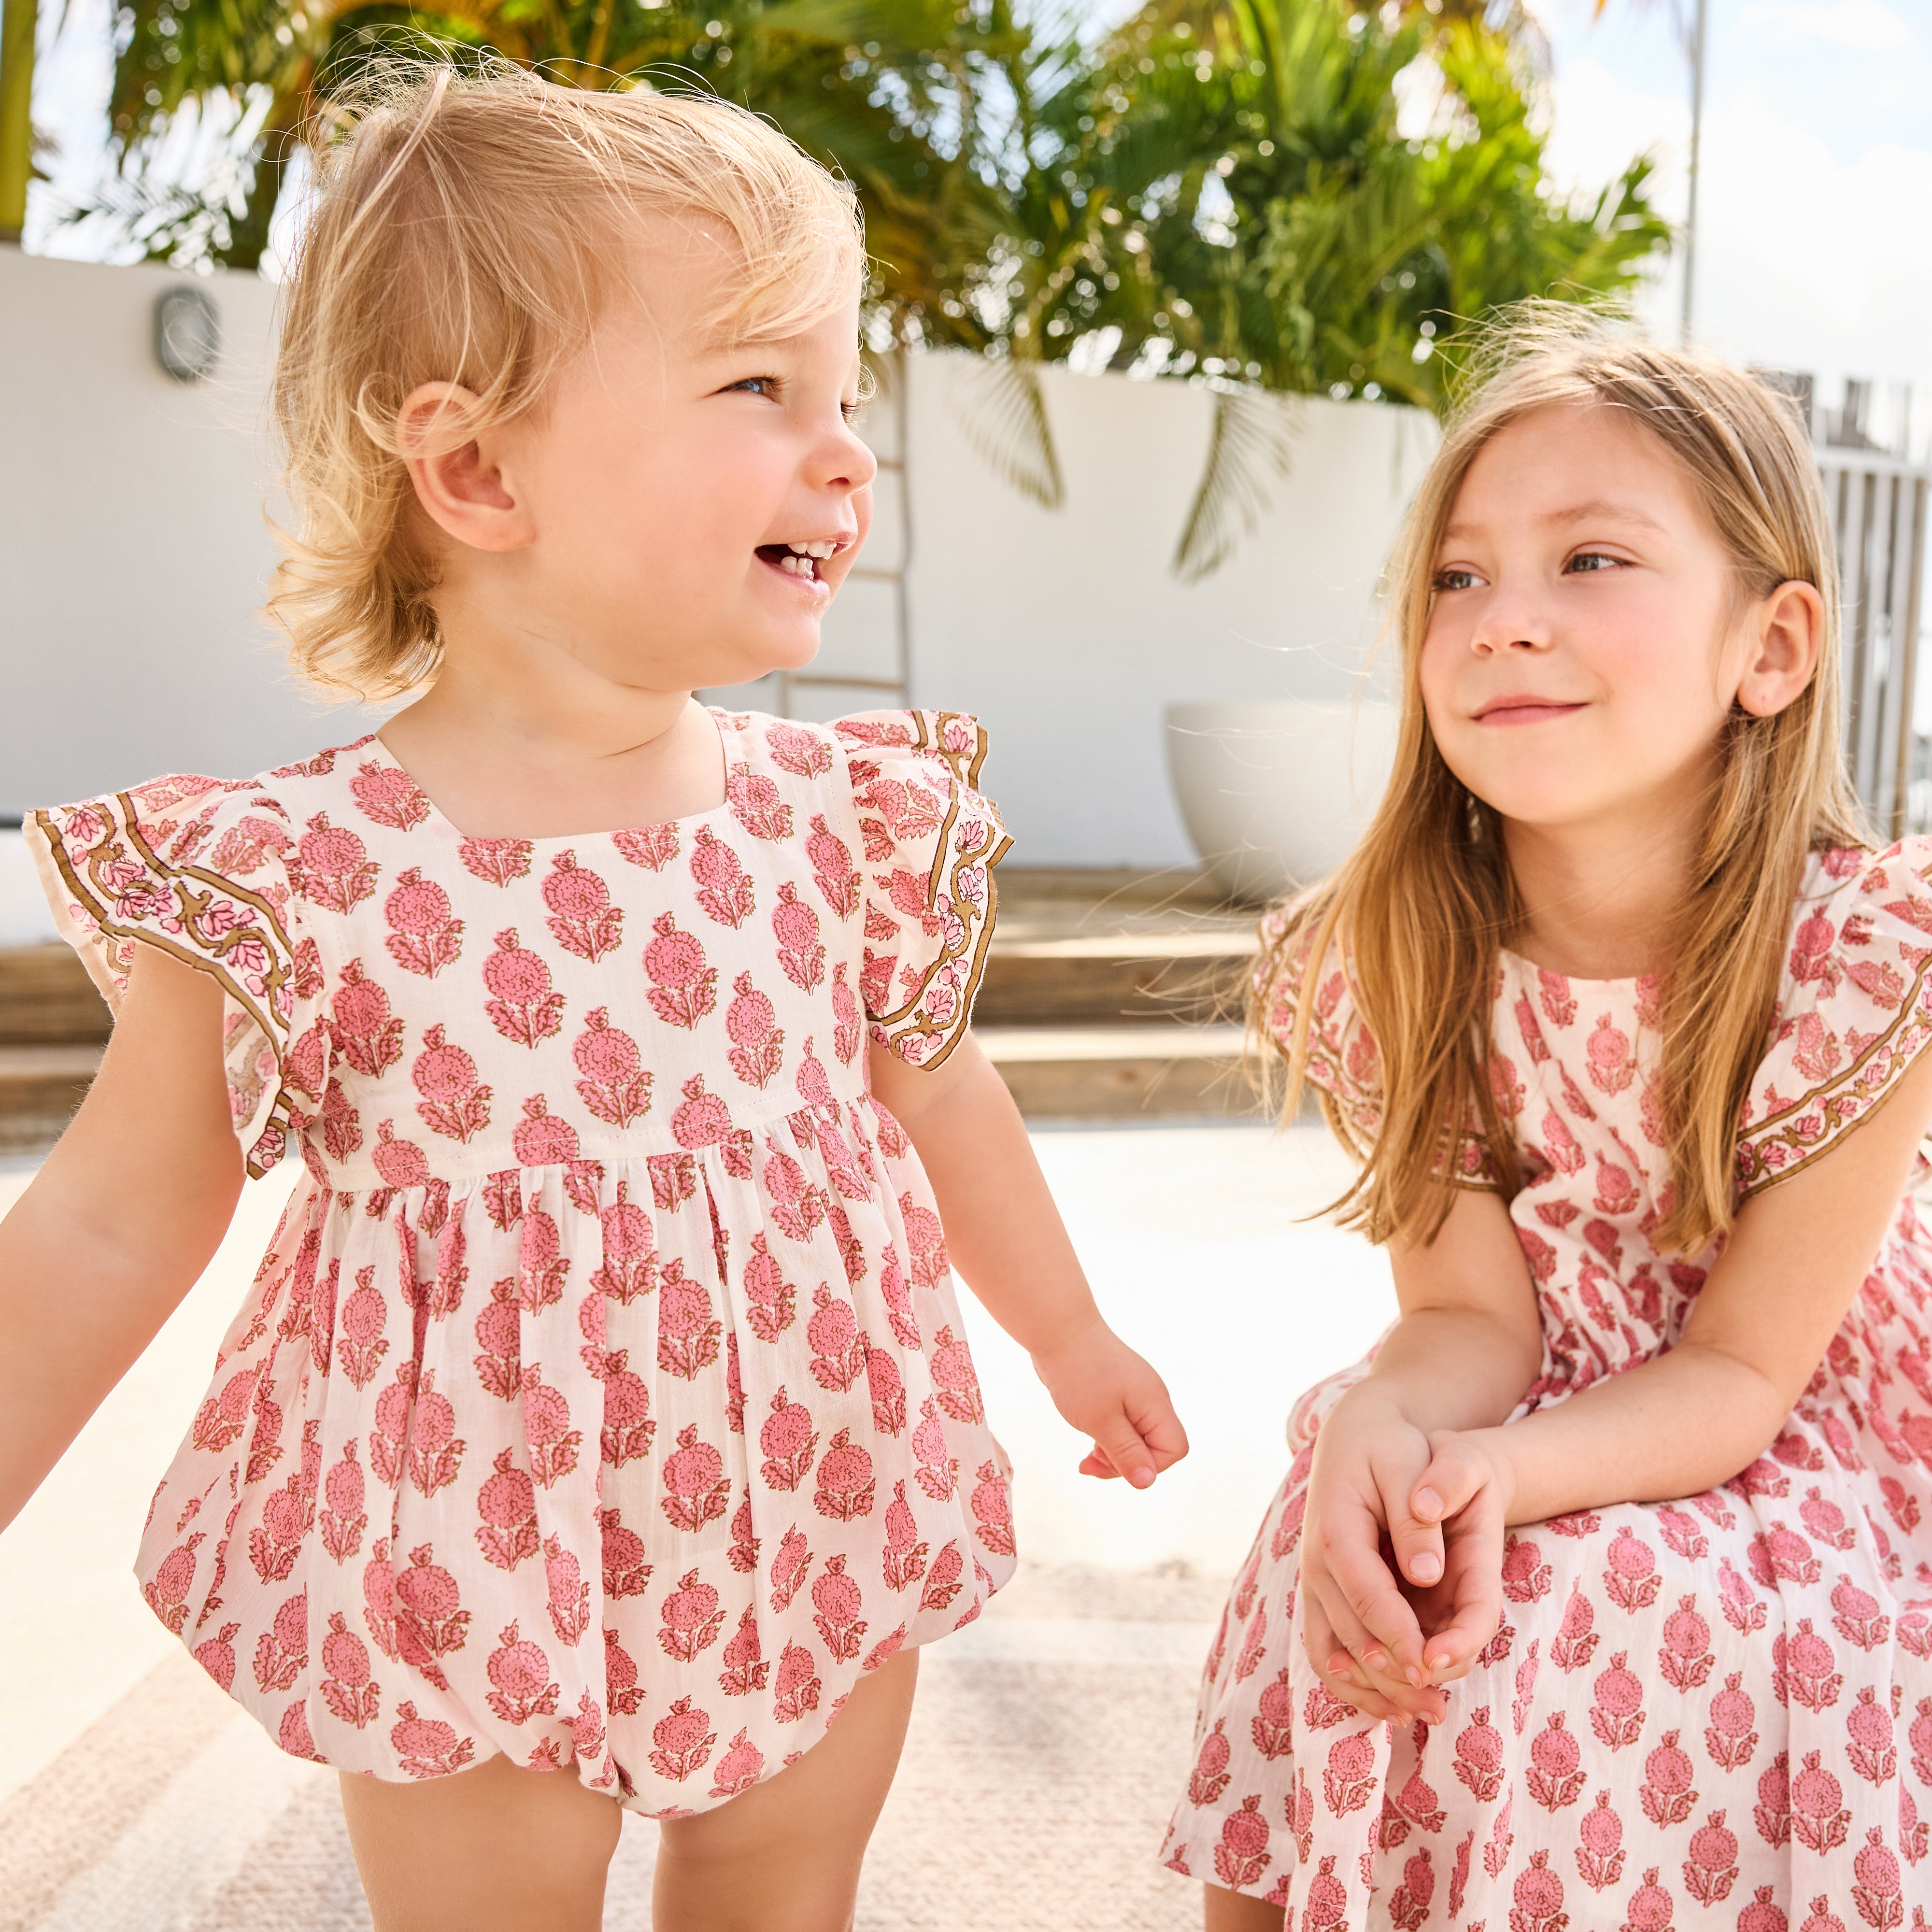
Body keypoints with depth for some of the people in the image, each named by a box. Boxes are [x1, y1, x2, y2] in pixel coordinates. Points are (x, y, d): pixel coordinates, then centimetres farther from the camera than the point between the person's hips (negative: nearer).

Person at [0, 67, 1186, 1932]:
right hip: (473, 1569, -2)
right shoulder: (284, 872, -19)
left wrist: (1069, 1335, 19)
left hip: (824, 1524, 3)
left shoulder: (852, 815, -10)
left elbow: (936, 1093, 7)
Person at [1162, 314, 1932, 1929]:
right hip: (1506, 1431, 2)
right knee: (1351, 1587, -21)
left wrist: (1500, 1476, -35)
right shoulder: (1380, 961, -16)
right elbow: (1473, 1311, -11)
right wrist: (1375, 1428, -34)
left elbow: (1741, 1370, -17)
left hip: (1792, 1461, -2)